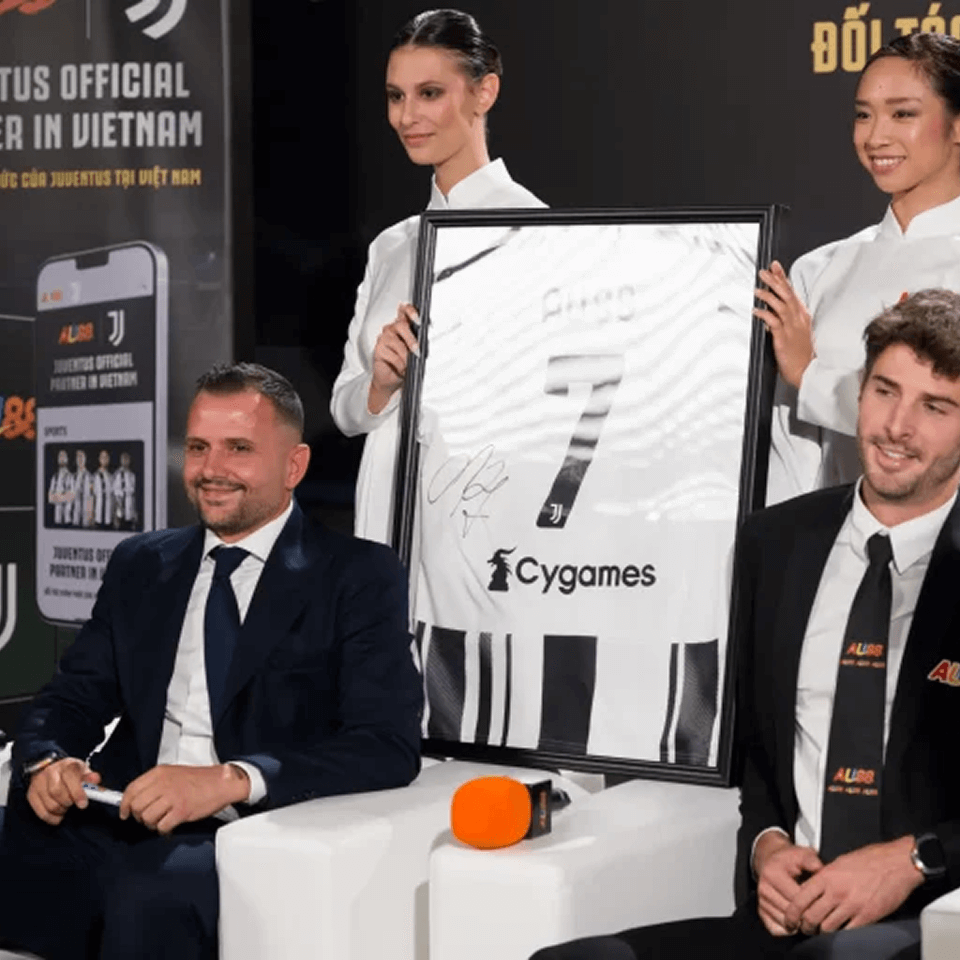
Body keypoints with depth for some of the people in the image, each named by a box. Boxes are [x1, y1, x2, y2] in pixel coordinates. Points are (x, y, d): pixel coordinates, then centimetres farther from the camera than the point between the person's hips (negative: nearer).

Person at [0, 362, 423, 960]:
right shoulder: (141, 566, 19)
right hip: (121, 828, 4)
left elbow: (390, 745, -8)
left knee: (150, 896, -34)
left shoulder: (359, 576, 3)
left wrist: (231, 780, -22)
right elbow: (75, 696, 17)